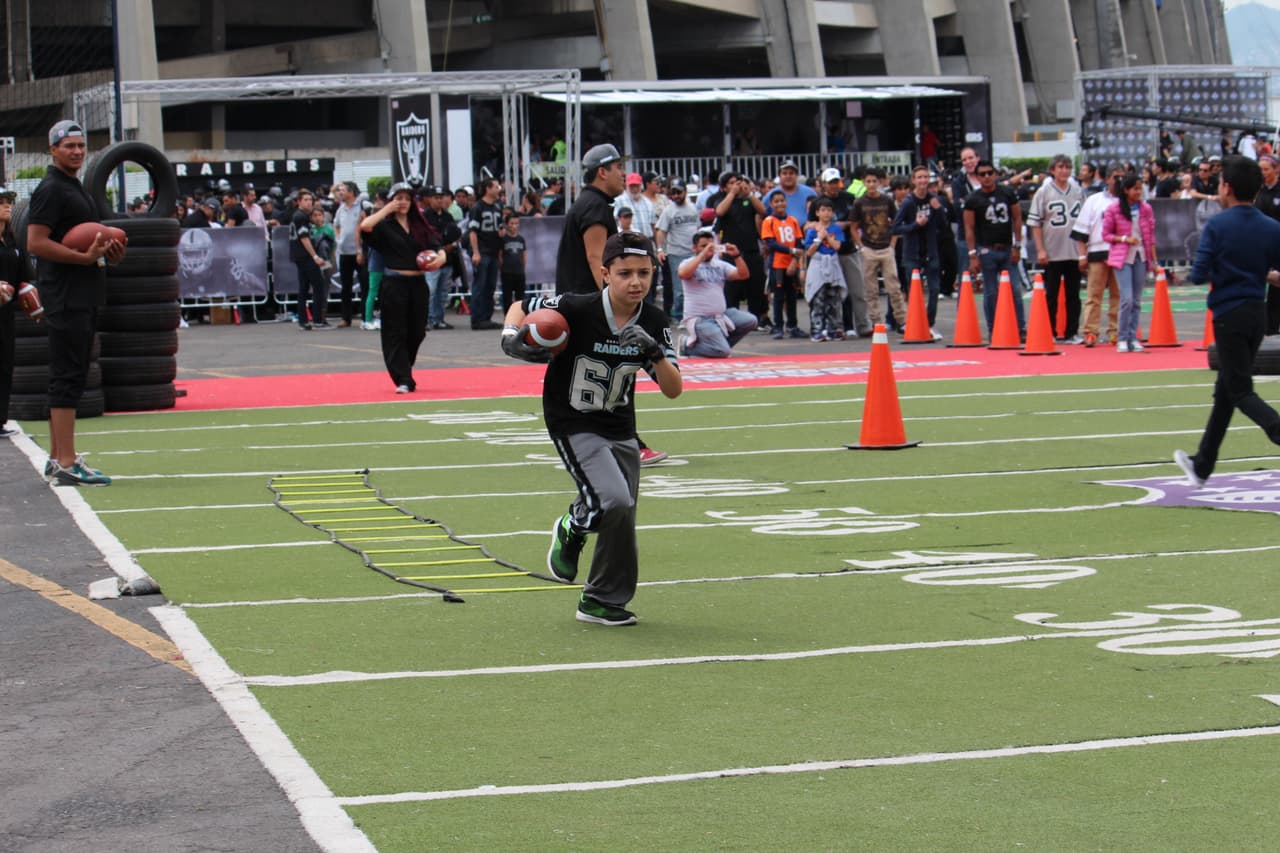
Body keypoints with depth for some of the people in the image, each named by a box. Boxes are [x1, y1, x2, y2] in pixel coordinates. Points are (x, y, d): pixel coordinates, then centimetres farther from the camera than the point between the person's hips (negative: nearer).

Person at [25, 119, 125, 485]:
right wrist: (85, 257, -24)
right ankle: (66, 464, -14)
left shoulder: (77, 188, 20)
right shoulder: (50, 190, -11)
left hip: (84, 295, 10)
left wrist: (106, 250, 9)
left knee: (70, 376, 14)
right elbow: (36, 243, -19)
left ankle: (58, 458, 21)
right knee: (67, 376, -12)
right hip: (64, 296, -10)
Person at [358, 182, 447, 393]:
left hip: (418, 283, 4)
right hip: (394, 284, -4)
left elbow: (439, 250, 8)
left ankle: (404, 372, 27)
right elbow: (365, 226, -19)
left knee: (417, 332, 9)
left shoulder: (420, 226, 12)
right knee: (395, 334, -4)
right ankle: (403, 381, -5)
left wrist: (439, 259, -15)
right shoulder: (385, 226, 2)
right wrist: (387, 209, -8)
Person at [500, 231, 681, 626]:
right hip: (573, 426, -5)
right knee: (614, 500, -25)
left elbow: (673, 390, -9)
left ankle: (601, 602, 30)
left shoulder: (653, 322, -8)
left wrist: (655, 352, -27)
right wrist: (511, 338, -25)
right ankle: (572, 530, 8)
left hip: (620, 429, 6)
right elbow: (520, 308, -5)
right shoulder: (576, 308, -22)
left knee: (622, 521, 10)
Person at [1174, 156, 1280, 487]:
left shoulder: (1216, 226, -11)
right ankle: (1202, 466, 29)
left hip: (1229, 314, -6)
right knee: (1225, 389, 17)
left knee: (1241, 392, -2)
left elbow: (1198, 276, -14)